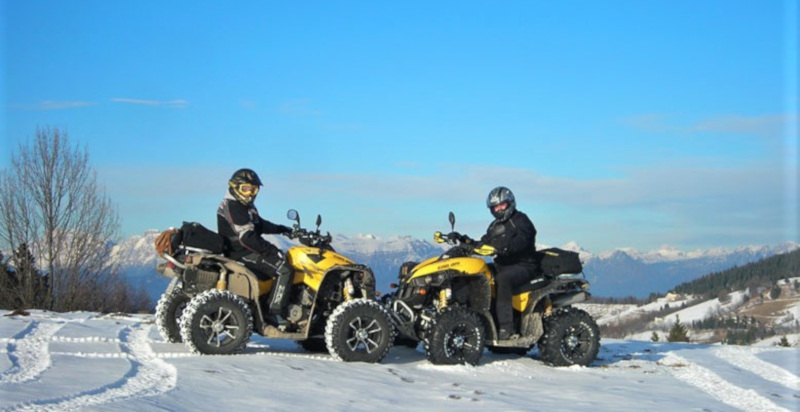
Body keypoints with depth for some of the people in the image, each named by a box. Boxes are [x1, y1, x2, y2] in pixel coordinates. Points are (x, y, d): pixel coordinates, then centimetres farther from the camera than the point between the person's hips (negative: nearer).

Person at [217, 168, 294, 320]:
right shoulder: (233, 207, -18)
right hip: (240, 253, -11)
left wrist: (282, 229, 18)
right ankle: (276, 313, -23)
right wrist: (272, 250, -24)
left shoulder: (245, 206, 16)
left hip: (245, 250, 11)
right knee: (284, 270, -19)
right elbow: (247, 238, -25)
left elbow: (259, 225, 28)